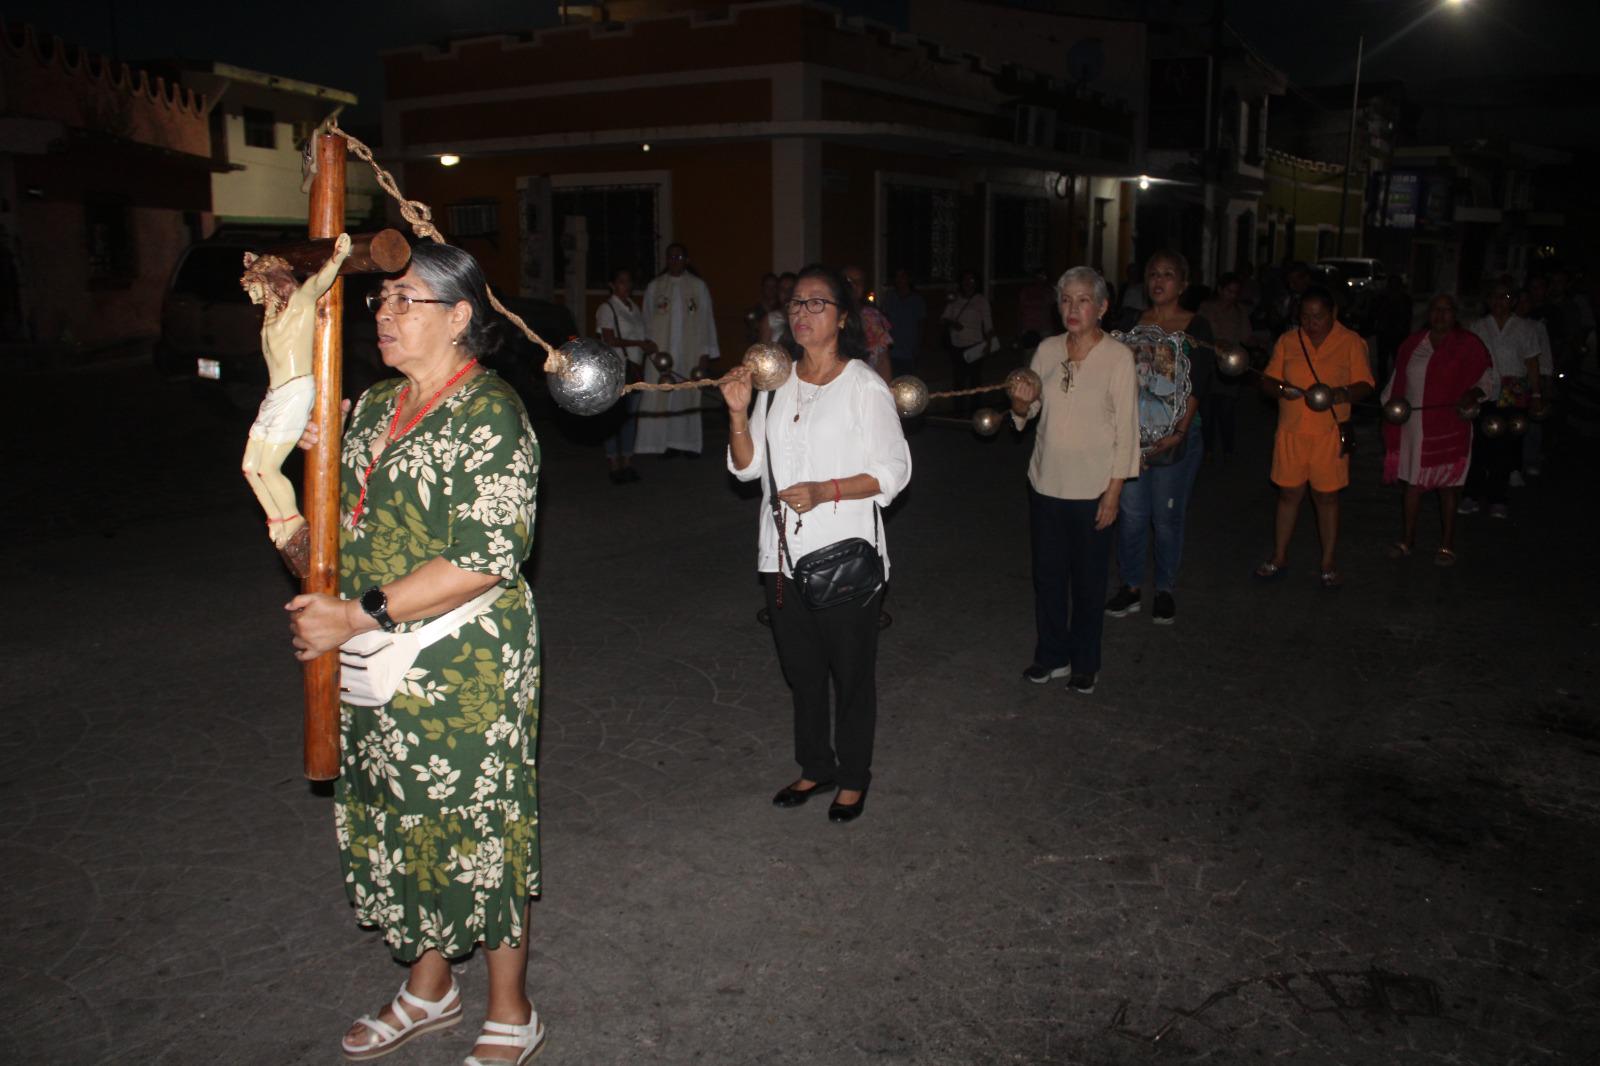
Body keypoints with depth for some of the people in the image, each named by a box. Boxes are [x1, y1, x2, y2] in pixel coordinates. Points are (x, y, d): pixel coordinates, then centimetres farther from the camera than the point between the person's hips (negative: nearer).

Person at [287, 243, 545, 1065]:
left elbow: (487, 560, -23)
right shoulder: (375, 407, 10)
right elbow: (352, 518, 22)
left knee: (480, 829, 4)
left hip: (470, 669, -8)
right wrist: (318, 453, 3)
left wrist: (357, 615, -21)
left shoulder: (488, 414, -16)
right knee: (403, 825, 19)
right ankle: (428, 990, 40)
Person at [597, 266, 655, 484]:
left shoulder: (635, 308, 16)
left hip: (635, 368, 6)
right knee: (615, 415, -4)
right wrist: (640, 344, -12)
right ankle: (615, 466, 0)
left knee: (632, 415, 7)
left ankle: (627, 463, 13)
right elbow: (609, 340, -12)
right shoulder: (606, 308, -4)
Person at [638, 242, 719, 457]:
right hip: (661, 351, 0)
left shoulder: (698, 286, 5)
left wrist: (706, 353, -3)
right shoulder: (654, 286, 7)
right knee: (662, 396, -4)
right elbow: (647, 321, 7)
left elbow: (706, 320, 3)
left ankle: (688, 443, 7)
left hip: (689, 352, 0)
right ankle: (667, 443, 0)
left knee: (688, 395, 1)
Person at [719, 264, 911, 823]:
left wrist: (824, 492, -21)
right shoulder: (775, 381, 8)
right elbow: (747, 466, 8)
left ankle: (854, 776, 28)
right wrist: (738, 413, -9)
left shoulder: (865, 386, -8)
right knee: (801, 670, 18)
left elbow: (893, 472, -9)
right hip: (784, 555, 5)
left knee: (851, 672, 9)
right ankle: (815, 767, 36)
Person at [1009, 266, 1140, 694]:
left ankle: (1084, 663, 25)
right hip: (1046, 482, 4)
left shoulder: (1118, 357, -11)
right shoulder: (1047, 349, 3)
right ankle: (1052, 655, 29)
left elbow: (1126, 430, -10)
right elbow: (1026, 412, 11)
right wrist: (1021, 401, -14)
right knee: (1048, 573, 13)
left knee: (1088, 579, 8)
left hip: (1092, 490, -4)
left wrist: (1113, 492, -13)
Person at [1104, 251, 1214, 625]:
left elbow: (1197, 387, -7)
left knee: (1168, 514, 4)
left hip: (1176, 435, -3)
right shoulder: (1133, 323, 9)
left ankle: (1165, 590, 19)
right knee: (1131, 511, 3)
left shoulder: (1196, 327, 0)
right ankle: (1131, 585, 17)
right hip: (1133, 431, 3)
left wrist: (1178, 434, -16)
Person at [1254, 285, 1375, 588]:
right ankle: (1279, 558, 22)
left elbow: (1364, 386, 0)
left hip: (1330, 434, -2)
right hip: (1291, 431, 2)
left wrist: (1342, 394, -22)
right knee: (1288, 494, 9)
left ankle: (1328, 565, 16)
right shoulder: (1287, 341, 7)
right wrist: (1281, 389, -15)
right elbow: (1267, 381, 8)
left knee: (1327, 497, 5)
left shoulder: (1351, 342, 1)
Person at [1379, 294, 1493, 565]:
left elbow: (1487, 379, 0)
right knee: (1413, 482, 8)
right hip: (1413, 425, 3)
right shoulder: (1412, 343, 8)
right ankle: (1407, 538, 21)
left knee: (1448, 485, 4)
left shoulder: (1468, 344, -2)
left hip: (1449, 428, -3)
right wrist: (1389, 403, 8)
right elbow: (1397, 380, 18)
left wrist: (1472, 394, -19)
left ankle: (1447, 545, 16)